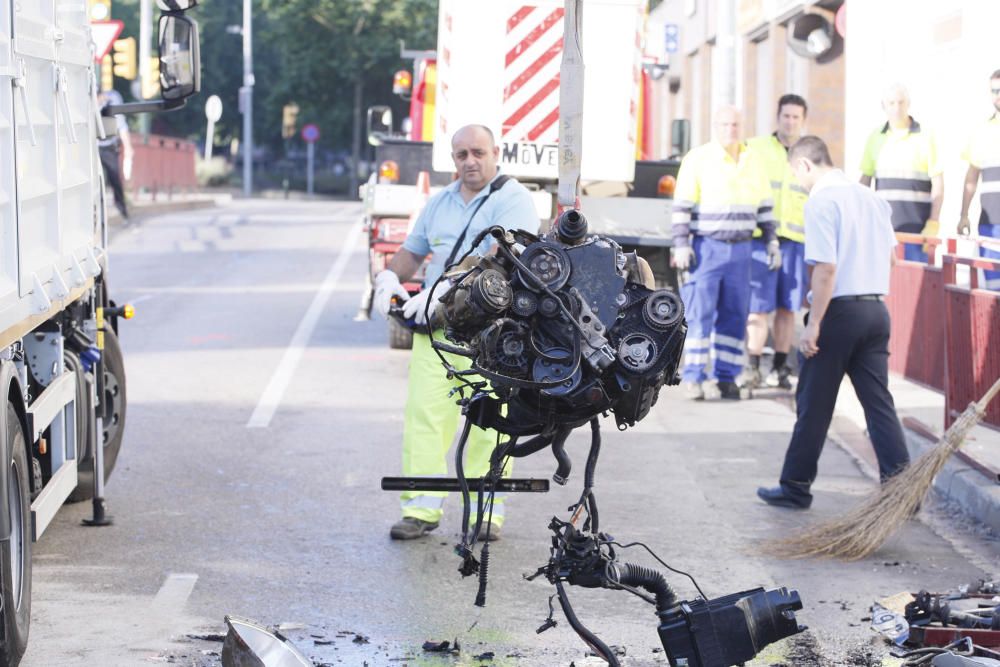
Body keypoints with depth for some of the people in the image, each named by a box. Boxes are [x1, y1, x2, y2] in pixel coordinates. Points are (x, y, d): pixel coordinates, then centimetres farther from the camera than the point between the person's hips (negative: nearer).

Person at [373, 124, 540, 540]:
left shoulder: (513, 200, -2)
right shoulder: (439, 203, 21)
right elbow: (412, 251, 28)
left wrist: (443, 289, -24)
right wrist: (390, 277, 4)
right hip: (434, 325, 6)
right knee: (424, 413, -2)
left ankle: (487, 511, 2)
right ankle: (422, 508, 0)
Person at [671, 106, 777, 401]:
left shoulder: (752, 163, 10)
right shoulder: (697, 160, -5)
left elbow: (763, 205, 17)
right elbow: (682, 207, -7)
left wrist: (771, 241, 11)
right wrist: (681, 245, -13)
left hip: (740, 250, 5)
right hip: (706, 247, -4)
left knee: (735, 315, 4)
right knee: (700, 313, -7)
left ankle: (726, 377, 9)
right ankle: (694, 377, -3)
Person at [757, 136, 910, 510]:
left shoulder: (820, 201, -12)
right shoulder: (871, 198, 12)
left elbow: (826, 268, -19)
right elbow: (891, 257, 18)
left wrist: (813, 324, -17)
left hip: (839, 311, -7)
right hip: (876, 309, 7)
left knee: (814, 405, 4)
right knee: (878, 401, 7)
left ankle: (796, 488, 13)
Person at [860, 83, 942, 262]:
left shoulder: (925, 137, -1)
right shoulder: (876, 138, 10)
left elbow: (937, 183, -2)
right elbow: (865, 180, 14)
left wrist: (933, 222, -9)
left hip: (915, 225, -3)